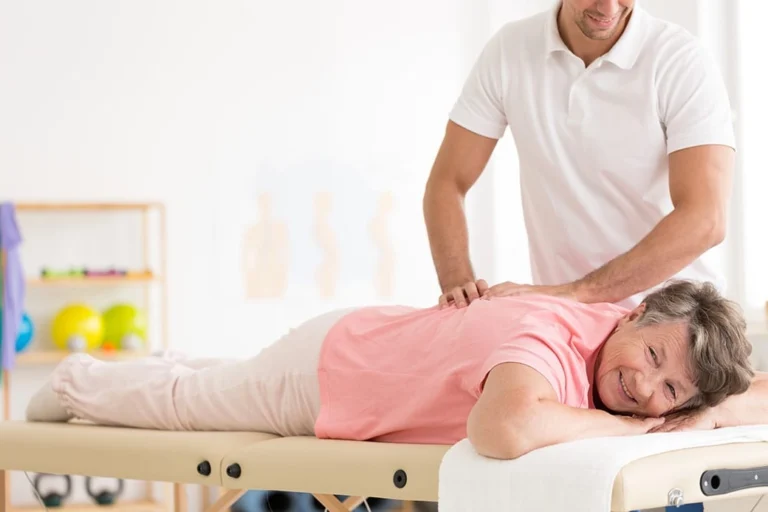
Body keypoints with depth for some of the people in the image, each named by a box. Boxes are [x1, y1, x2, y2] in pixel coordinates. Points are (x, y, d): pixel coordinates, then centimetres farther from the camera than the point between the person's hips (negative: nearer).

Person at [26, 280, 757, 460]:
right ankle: (80, 383, 51)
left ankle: (180, 366, 66)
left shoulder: (631, 333, -23)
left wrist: (693, 414, -32)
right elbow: (500, 430, -68)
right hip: (327, 366, -7)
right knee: (177, 402, 23)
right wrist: (616, 425, -50)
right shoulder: (553, 340, -45)